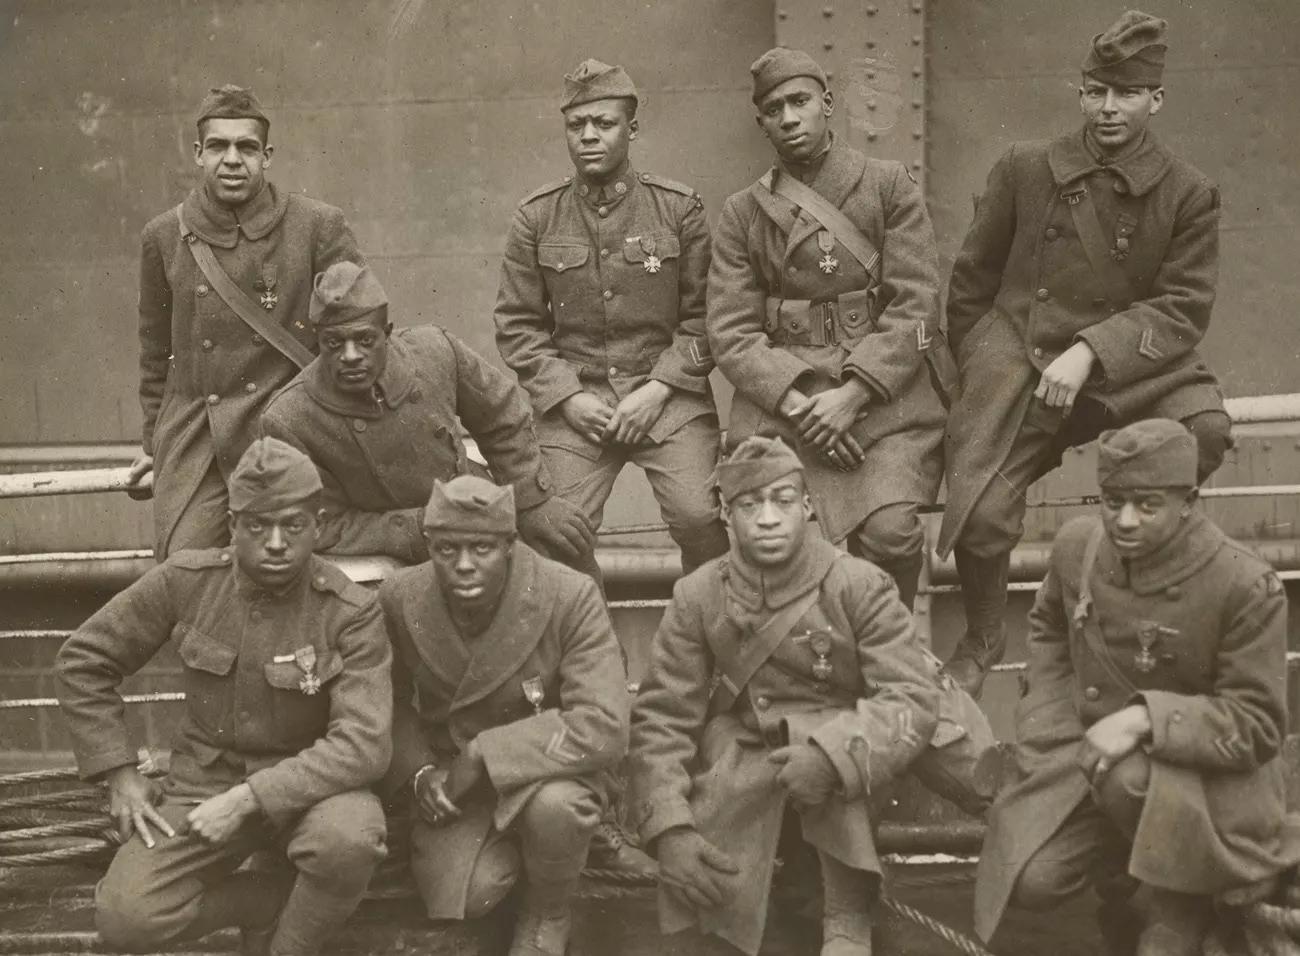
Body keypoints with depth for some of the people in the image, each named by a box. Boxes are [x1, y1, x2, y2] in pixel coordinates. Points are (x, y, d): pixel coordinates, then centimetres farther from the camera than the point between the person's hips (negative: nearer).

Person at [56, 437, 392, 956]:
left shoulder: (351, 612, -16)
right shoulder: (185, 581, -9)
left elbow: (363, 744, -24)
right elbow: (82, 661, 3)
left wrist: (248, 799, -30)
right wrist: (119, 773, -4)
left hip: (307, 785, -2)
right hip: (204, 780, 2)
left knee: (348, 837, -36)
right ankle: (280, 900, 5)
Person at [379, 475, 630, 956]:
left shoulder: (571, 597, -24)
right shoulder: (399, 599, -13)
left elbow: (603, 727, -31)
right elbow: (387, 701, 6)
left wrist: (484, 759, -29)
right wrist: (418, 770, -11)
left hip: (546, 770, -2)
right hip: (451, 776, 3)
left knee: (555, 805, -37)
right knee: (460, 897, -21)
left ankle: (547, 913, -1)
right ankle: (509, 846, 17)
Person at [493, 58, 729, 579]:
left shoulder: (680, 207, 1)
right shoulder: (535, 218, 5)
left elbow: (704, 315, 1)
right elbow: (517, 324, 6)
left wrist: (657, 390, -9)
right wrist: (566, 397, -6)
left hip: (668, 394, -1)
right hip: (574, 401, 1)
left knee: (700, 517, -17)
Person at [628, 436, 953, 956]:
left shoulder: (860, 585, -11)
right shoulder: (697, 597, -6)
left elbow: (913, 698, -18)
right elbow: (661, 719, -9)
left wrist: (833, 753, -36)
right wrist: (670, 829, -24)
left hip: (844, 784, 0)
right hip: (743, 762, 0)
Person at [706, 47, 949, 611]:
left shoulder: (889, 186, 8)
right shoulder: (742, 214, 12)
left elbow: (915, 307, -1)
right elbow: (731, 332, 4)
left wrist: (852, 395, -13)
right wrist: (792, 402, -13)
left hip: (883, 390, -1)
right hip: (780, 397, 1)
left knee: (890, 532, -22)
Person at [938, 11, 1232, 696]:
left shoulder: (1188, 195, 3)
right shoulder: (1024, 168, 5)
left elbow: (1183, 308, -5)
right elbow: (970, 281, 12)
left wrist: (1090, 352, -19)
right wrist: (979, 372, 13)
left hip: (1124, 367, 1)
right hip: (1016, 357, 0)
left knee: (1205, 427, -30)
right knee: (983, 518, -21)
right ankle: (981, 640, 12)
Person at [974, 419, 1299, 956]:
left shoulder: (1246, 588, -19)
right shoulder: (1076, 545, -5)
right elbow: (1047, 630, 17)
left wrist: (1146, 717, -30)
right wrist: (1053, 722, 2)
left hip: (1201, 771, -4)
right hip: (1086, 746, 4)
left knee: (1129, 778, -38)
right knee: (1033, 880, -16)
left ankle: (1181, 901, -7)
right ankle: (1117, 868, 18)